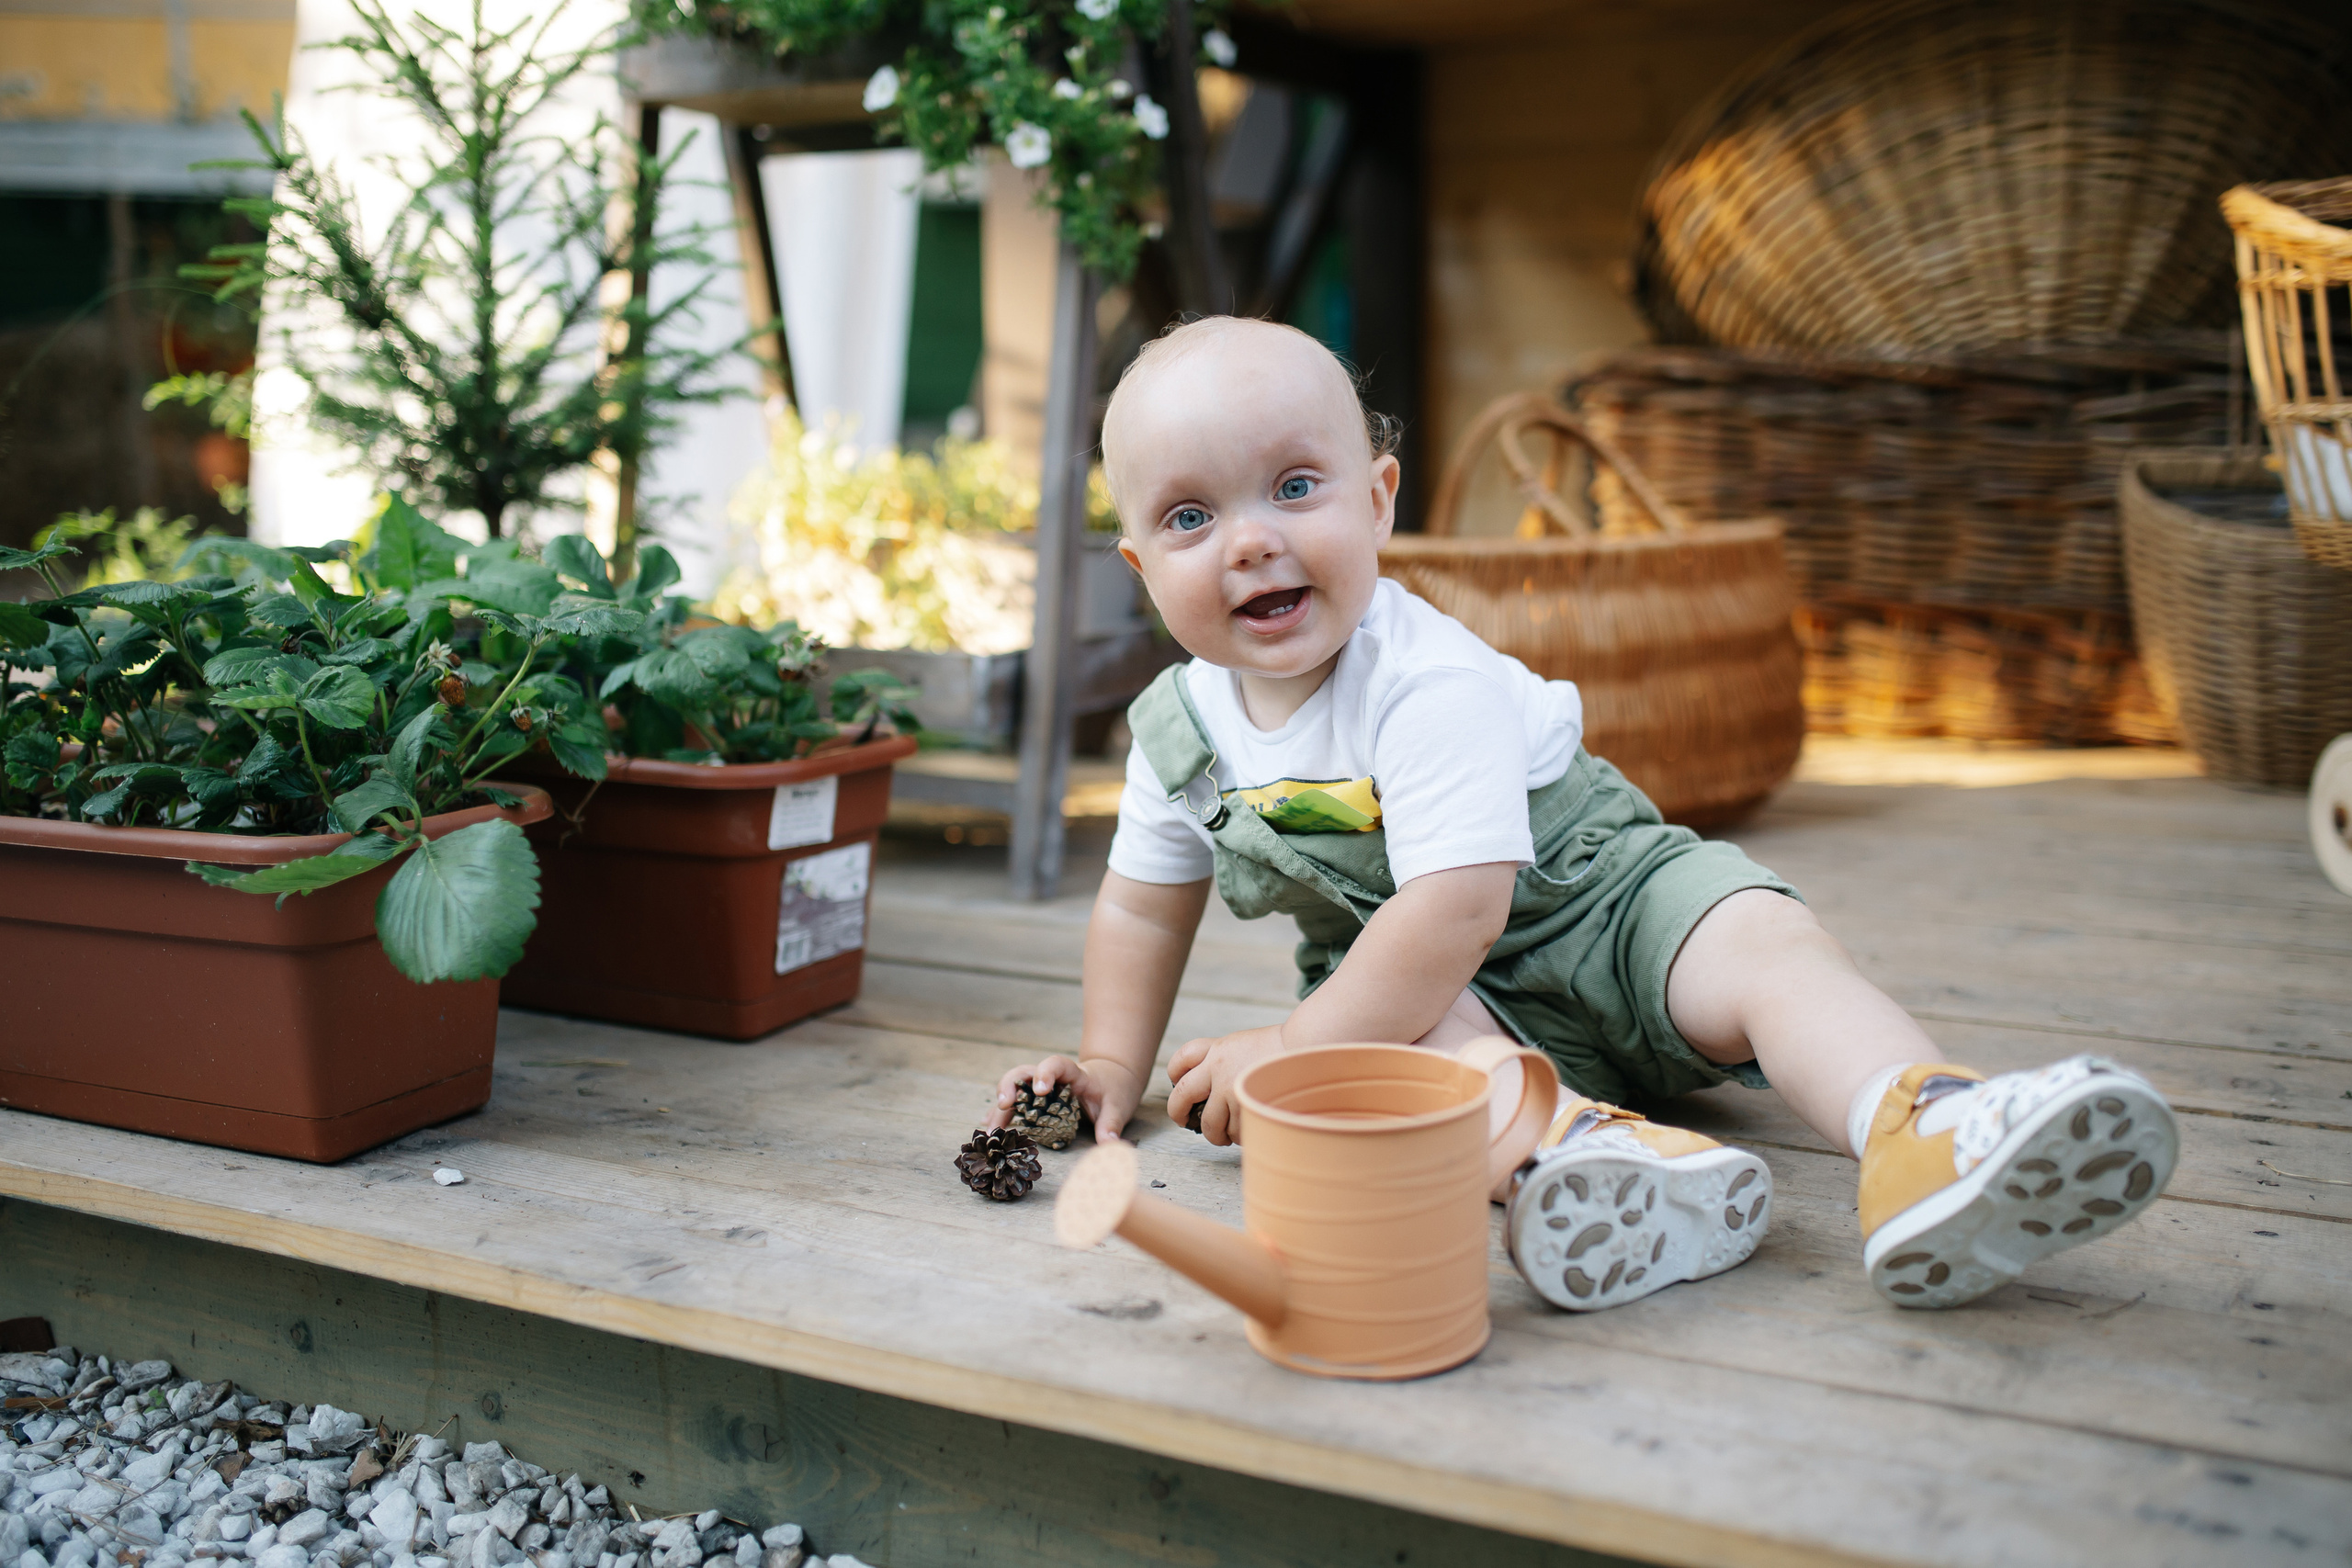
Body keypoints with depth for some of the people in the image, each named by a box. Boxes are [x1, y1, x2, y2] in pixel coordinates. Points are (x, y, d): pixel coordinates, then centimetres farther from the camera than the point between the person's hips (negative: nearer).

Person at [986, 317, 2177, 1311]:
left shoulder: (1430, 684, -26)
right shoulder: (1179, 728, -6)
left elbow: (1457, 911, -32)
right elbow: (1143, 909, 11)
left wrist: (1294, 1049, -31)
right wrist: (1114, 1063, 5)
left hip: (1595, 898, -3)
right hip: (1412, 976, 4)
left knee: (1766, 943, -29)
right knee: (1417, 1028, -32)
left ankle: (1923, 1136, -49)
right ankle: (1571, 1138, -56)